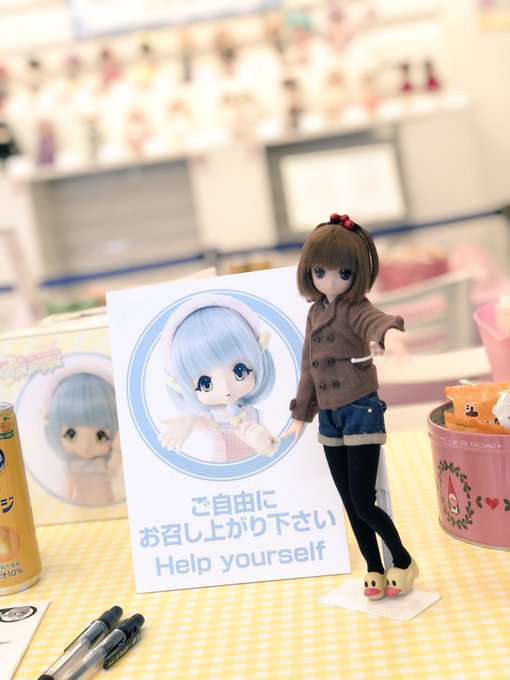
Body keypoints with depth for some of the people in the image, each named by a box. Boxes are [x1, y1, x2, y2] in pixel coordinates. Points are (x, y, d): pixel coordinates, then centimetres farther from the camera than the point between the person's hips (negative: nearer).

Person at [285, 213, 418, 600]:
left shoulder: (355, 310, -11)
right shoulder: (315, 312, 9)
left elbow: (380, 321, -36)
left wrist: (384, 336, -60)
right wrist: (301, 414, 20)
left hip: (361, 411, -7)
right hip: (330, 417, 7)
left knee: (363, 503, -4)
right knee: (350, 504, 12)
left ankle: (404, 562, 19)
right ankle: (375, 570, 27)